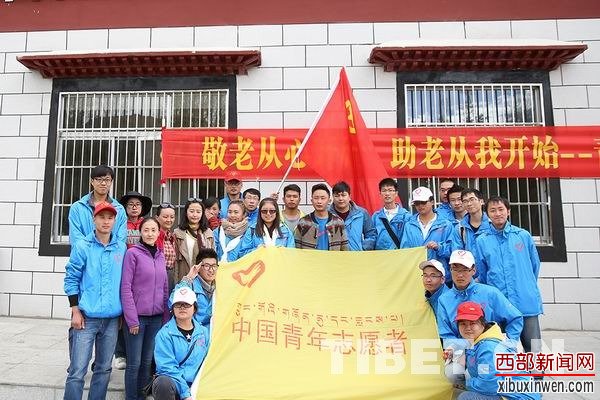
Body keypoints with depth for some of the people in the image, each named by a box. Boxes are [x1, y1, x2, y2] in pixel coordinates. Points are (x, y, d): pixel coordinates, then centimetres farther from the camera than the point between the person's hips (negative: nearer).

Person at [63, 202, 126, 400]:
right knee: (77, 371, 0)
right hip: (86, 317, -3)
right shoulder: (82, 246, -5)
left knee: (104, 369, 15)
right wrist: (75, 310, -8)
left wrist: (122, 311, 10)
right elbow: (71, 278, -4)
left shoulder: (121, 247, 3)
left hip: (112, 318, 3)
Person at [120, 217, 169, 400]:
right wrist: (132, 319, -12)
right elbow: (126, 288, -10)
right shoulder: (132, 253, -6)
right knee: (134, 363, 4)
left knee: (147, 361, 13)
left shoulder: (161, 256, 9)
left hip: (156, 317, 5)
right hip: (137, 316, -5)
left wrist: (166, 316, 9)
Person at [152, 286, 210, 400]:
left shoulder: (203, 332, 8)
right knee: (163, 383, -34)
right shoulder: (165, 334, -5)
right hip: (172, 383, -2)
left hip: (195, 386, 3)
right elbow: (167, 367, -12)